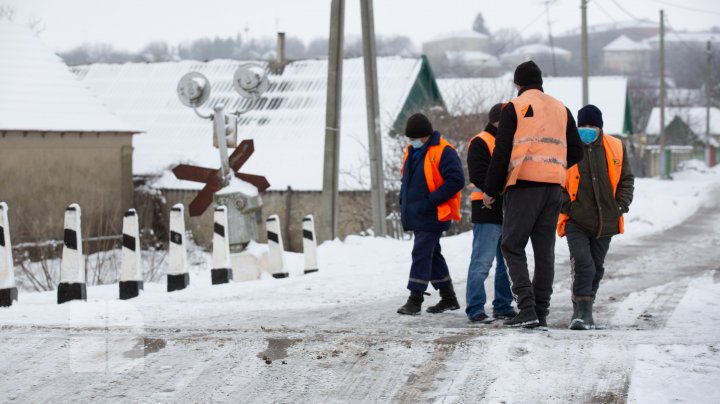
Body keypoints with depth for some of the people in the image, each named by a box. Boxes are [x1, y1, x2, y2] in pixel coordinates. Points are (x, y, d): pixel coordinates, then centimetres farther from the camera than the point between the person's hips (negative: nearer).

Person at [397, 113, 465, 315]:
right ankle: (449, 298, 23)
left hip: (432, 215, -9)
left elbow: (456, 181, -20)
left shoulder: (443, 152, -13)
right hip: (416, 215, 9)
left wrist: (431, 201, -21)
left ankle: (415, 299, -7)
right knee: (432, 254, 14)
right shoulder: (411, 151, 13)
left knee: (421, 253, -11)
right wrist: (404, 201, 12)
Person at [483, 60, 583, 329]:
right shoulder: (561, 109, 15)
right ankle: (541, 314, 7)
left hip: (524, 185, -5)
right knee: (545, 251, 9)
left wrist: (491, 190, 0)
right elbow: (576, 152, 15)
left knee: (513, 247, 0)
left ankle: (527, 308, -14)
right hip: (554, 187, 5)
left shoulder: (514, 107, -1)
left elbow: (502, 152, -6)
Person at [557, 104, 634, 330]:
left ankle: (585, 312, 26)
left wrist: (621, 206, 1)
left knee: (596, 268, 12)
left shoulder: (616, 148, 4)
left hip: (605, 222, 4)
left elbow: (626, 179, 13)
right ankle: (582, 312, -13)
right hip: (576, 221, -4)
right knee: (583, 266, -17)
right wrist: (566, 206, -9)